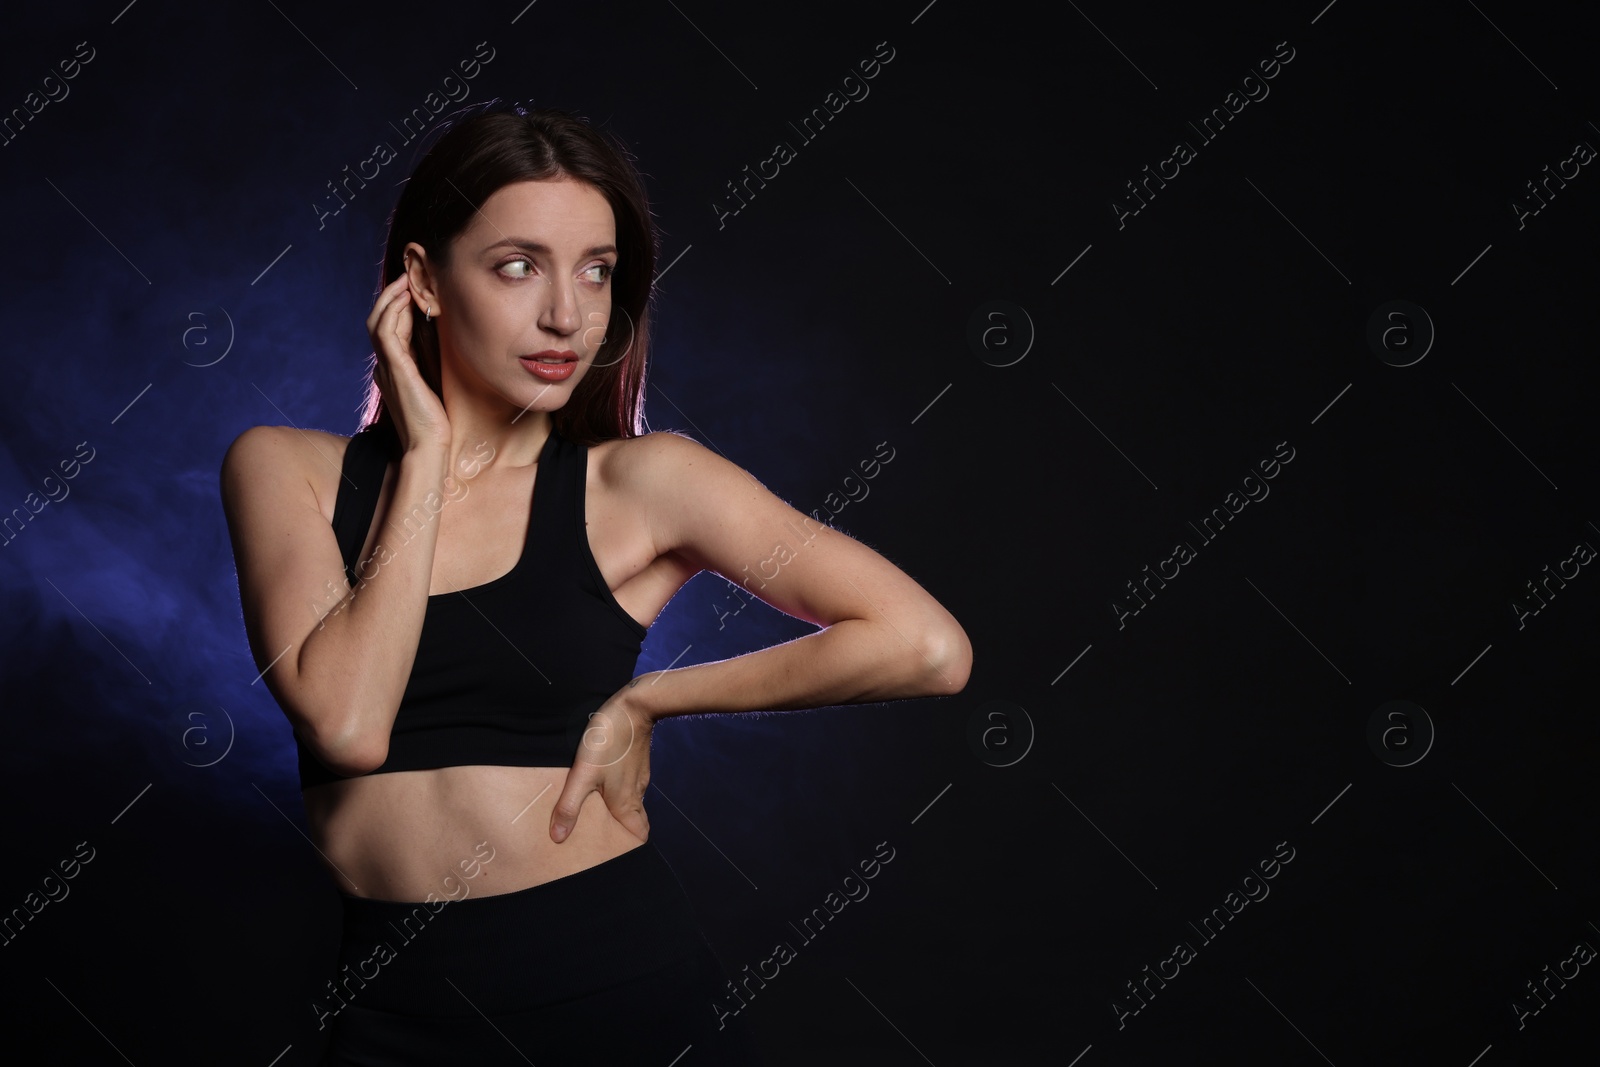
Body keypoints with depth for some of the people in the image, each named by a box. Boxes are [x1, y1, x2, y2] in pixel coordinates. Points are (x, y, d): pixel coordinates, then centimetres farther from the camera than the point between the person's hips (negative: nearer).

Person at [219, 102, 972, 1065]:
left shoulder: (637, 483, -4)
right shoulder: (286, 469, -1)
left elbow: (931, 647, -12)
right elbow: (346, 723, -17)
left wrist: (646, 699, -9)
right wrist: (427, 454, -11)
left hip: (631, 985, -1)